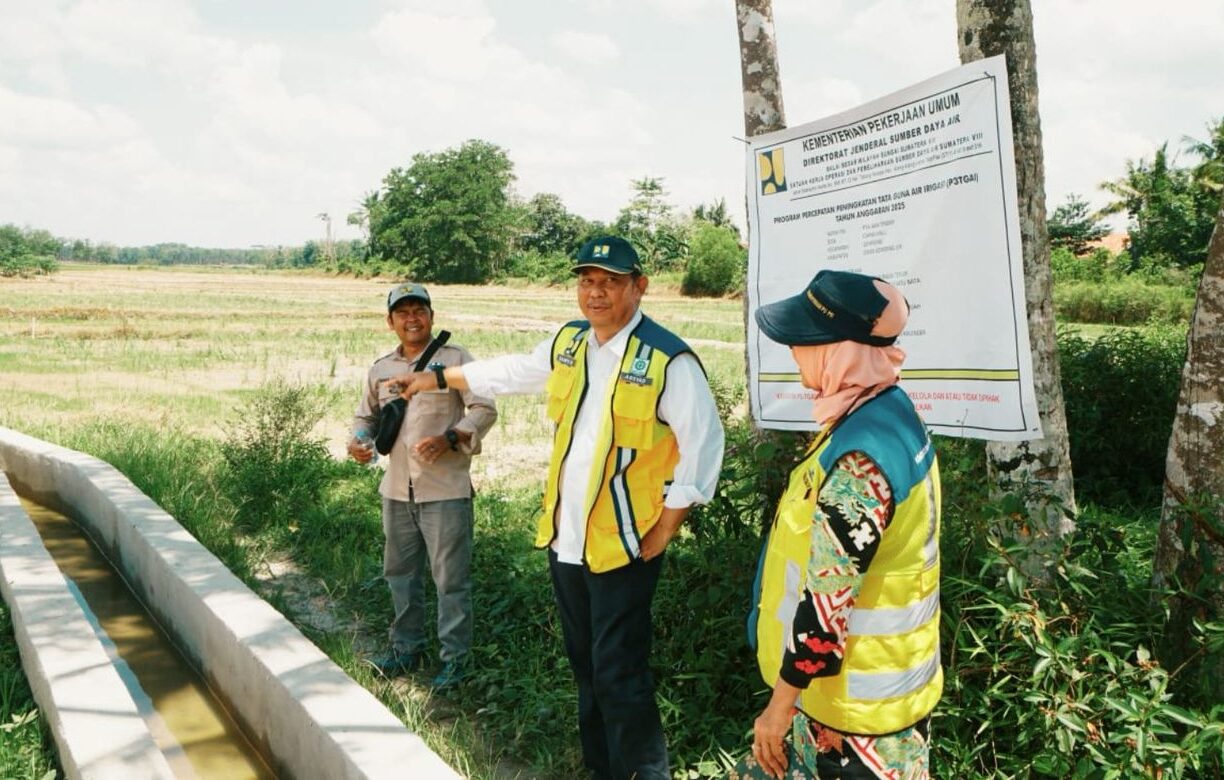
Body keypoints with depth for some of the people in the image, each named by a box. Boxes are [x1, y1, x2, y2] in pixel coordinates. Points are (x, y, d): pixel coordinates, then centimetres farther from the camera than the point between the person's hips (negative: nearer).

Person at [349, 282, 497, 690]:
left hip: (445, 490, -6)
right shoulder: (381, 368, 12)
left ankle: (454, 656, 12)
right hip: (397, 489, 6)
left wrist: (449, 439, -23)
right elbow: (366, 416, 22)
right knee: (400, 573, 16)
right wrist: (359, 440, 0)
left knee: (450, 577, 0)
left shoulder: (455, 359, -4)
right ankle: (406, 648, 31)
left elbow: (483, 409, -9)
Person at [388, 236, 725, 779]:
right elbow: (514, 371, 25)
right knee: (585, 669, 18)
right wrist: (441, 378, 33)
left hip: (623, 546, -7)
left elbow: (702, 447, -14)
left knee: (619, 678, -4)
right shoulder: (568, 343, 6)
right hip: (564, 540, 7)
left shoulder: (668, 360, -15)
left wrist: (661, 535, -12)